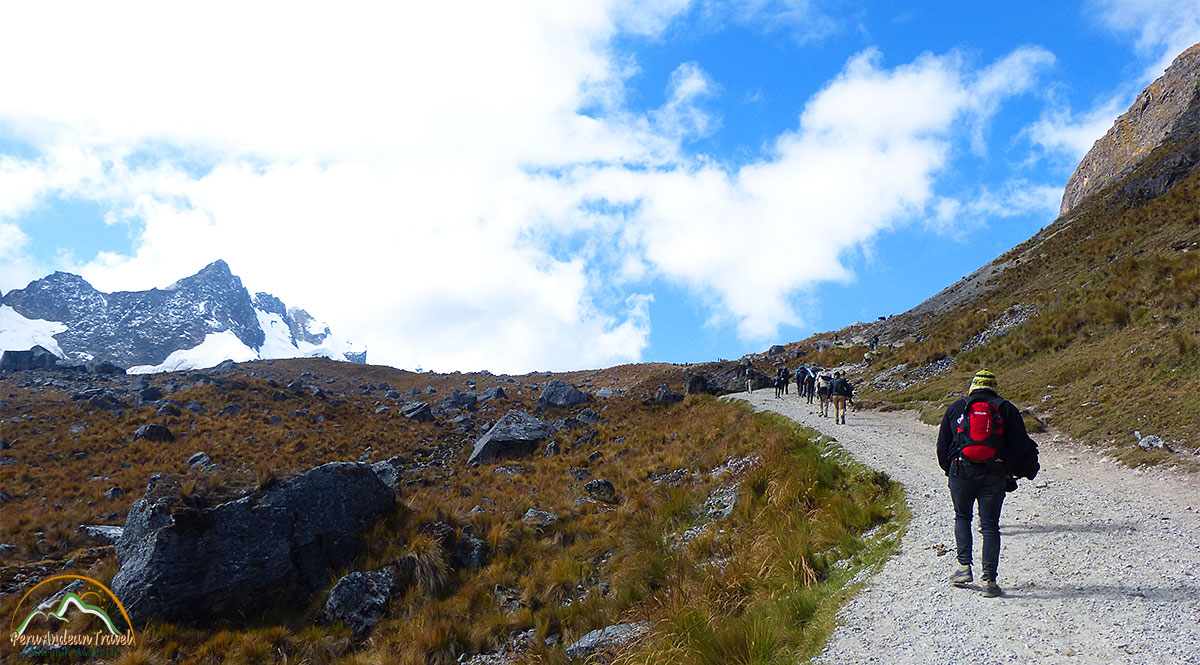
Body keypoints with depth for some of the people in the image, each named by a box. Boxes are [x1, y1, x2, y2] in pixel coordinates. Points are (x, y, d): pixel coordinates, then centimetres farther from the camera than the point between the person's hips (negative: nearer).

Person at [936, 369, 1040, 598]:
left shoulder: (955, 408, 10)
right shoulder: (1006, 409, 9)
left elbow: (942, 445, 12)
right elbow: (1021, 444, 6)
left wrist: (949, 469, 25)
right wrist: (1020, 472, 18)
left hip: (961, 470, 0)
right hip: (995, 474, 0)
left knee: (962, 518, 19)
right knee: (990, 525, 3)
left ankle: (964, 567, 8)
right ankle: (989, 580, -2)